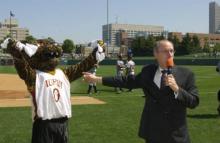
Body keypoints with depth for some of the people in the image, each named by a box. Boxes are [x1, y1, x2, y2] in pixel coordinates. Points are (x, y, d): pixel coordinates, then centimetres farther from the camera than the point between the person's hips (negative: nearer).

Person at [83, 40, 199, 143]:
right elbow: (127, 82, 10)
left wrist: (176, 89, -23)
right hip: (152, 133, 2)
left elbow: (194, 102, -6)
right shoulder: (147, 71, 5)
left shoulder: (186, 74, -3)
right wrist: (96, 79, 9)